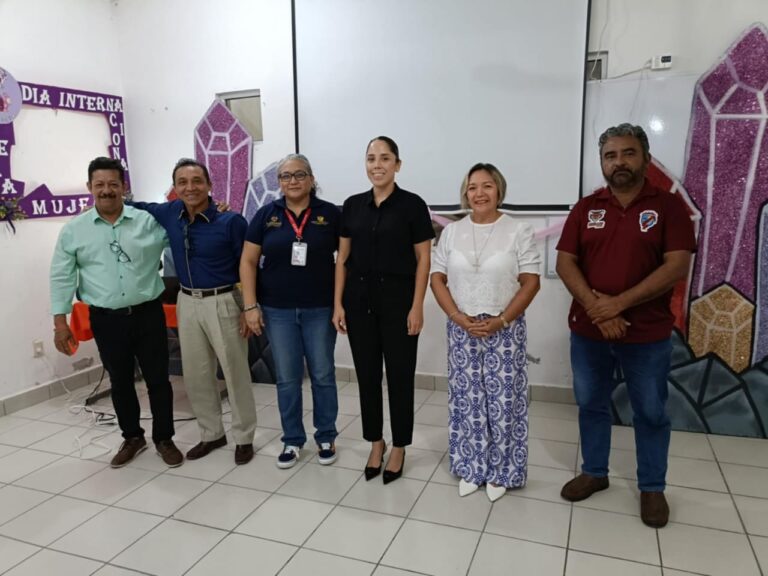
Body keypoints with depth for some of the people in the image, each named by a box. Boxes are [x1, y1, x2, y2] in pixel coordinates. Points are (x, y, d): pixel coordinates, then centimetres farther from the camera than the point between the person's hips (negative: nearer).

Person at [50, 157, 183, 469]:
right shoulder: (73, 230, 1)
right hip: (106, 320, 1)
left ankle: (164, 439, 24)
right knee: (120, 382, 14)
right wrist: (60, 322, 0)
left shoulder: (149, 221, -1)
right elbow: (61, 277, 3)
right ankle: (132, 438, 33)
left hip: (148, 314, -1)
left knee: (158, 379, 7)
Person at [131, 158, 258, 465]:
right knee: (195, 375, 14)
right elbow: (139, 207, 20)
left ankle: (244, 438, 21)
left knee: (235, 373, 4)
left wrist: (249, 309, -10)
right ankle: (212, 433, 31)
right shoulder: (170, 213, 0)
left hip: (223, 302, -5)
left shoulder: (231, 221, -14)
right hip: (187, 302, 6)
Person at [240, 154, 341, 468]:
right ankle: (292, 440, 27)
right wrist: (250, 306, -3)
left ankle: (326, 437, 27)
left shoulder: (330, 213, -2)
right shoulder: (266, 215, 1)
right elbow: (248, 262, 3)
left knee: (323, 375, 9)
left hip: (320, 309, -1)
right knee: (287, 379, 10)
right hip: (278, 310, 1)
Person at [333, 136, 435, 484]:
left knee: (400, 376, 6)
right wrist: (338, 304, 3)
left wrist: (417, 307, -10)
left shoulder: (412, 205, -5)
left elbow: (423, 260, -5)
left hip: (397, 301, -4)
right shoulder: (353, 205, 6)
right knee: (367, 374, 12)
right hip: (359, 300, 4)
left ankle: (399, 447, 23)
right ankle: (376, 442, 29)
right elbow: (342, 259, 8)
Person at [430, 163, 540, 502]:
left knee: (502, 401, 4)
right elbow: (437, 278, 4)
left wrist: (500, 321, -15)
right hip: (462, 329, 3)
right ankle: (470, 469, 26)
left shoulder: (518, 231, -4)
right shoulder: (451, 232, 5)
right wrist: (459, 318, -9)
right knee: (465, 400, 10)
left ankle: (499, 472, 23)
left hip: (505, 330, -2)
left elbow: (530, 283, -6)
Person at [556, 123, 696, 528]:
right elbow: (565, 263, -2)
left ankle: (652, 487, 30)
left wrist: (620, 303, -19)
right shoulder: (585, 208, 4)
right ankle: (594, 472, 35)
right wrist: (595, 306, -17)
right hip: (587, 331, 3)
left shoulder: (668, 206, -4)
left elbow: (677, 266, -13)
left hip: (648, 335, -2)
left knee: (651, 413, 12)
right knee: (591, 405, 15)